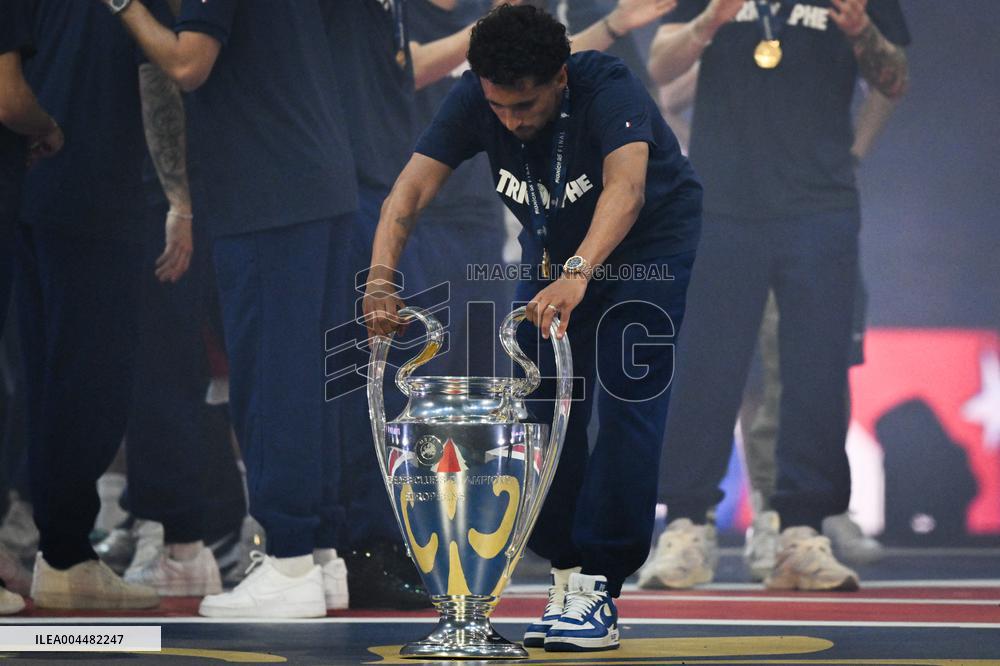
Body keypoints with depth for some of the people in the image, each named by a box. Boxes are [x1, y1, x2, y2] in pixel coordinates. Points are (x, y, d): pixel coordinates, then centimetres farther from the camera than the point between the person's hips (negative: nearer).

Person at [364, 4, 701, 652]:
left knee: (627, 403, -15)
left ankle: (599, 589, -16)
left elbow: (626, 189, -51)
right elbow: (411, 189, -29)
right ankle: (566, 573, 7)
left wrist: (578, 273, -67)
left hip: (648, 242, -5)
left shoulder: (610, 88, -36)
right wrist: (381, 277, -46)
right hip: (555, 247, 5)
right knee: (547, 405, 0)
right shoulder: (475, 99, -23)